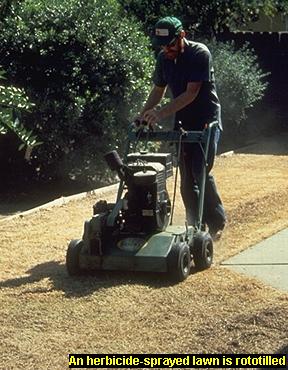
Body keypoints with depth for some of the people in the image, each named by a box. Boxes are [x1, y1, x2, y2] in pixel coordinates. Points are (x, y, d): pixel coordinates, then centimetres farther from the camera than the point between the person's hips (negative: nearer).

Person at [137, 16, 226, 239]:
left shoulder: (200, 54, -18)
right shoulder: (164, 59, 1)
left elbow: (191, 93, -23)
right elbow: (158, 89, 12)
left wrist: (162, 113, -29)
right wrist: (144, 115, -2)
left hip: (206, 120, -6)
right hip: (182, 122, 6)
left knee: (201, 172, -14)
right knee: (186, 177, 3)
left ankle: (217, 222, 3)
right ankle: (195, 226, 11)